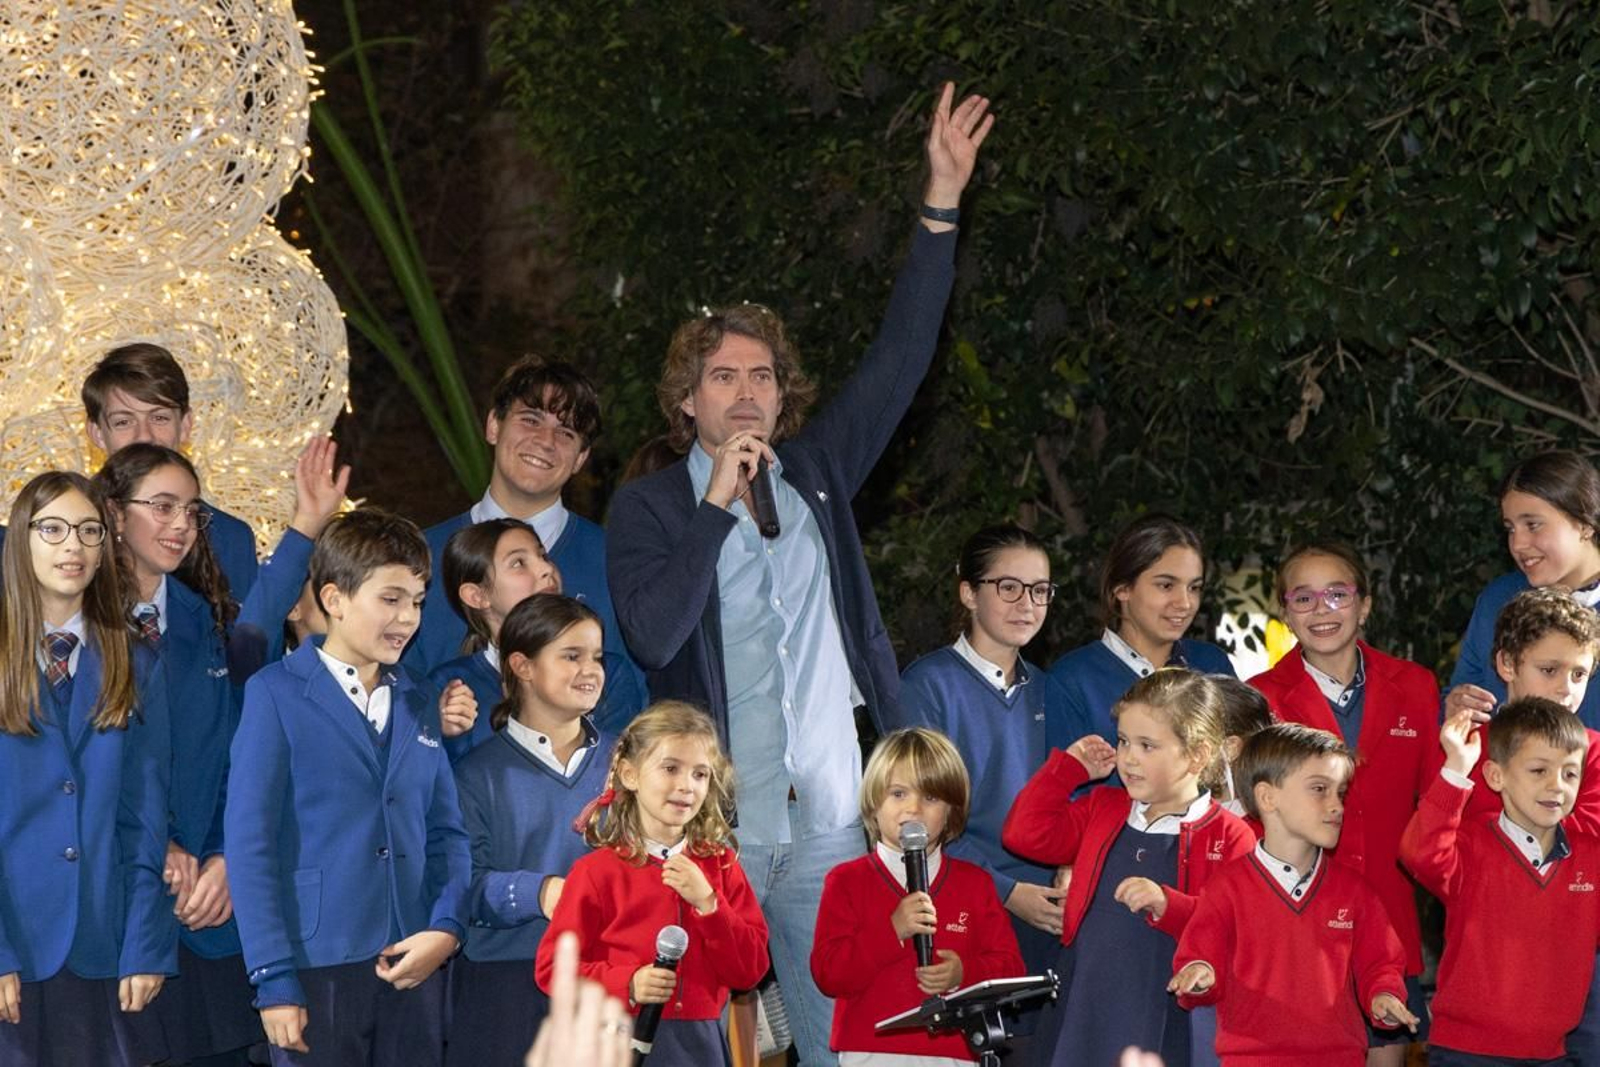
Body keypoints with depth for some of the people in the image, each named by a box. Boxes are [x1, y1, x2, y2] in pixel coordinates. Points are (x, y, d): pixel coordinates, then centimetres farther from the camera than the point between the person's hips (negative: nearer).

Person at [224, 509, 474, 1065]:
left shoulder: (419, 704, 14)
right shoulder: (278, 694, -2)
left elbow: (446, 832, 15)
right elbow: (249, 844, -6)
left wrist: (446, 928, -4)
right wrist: (273, 978, -12)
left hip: (413, 968, 5)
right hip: (319, 970, -5)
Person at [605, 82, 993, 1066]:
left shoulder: (815, 474, 13)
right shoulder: (648, 505, 2)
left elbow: (901, 358, 13)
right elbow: (653, 635, -13)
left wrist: (944, 202, 8)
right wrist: (719, 500, -12)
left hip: (829, 815, 4)